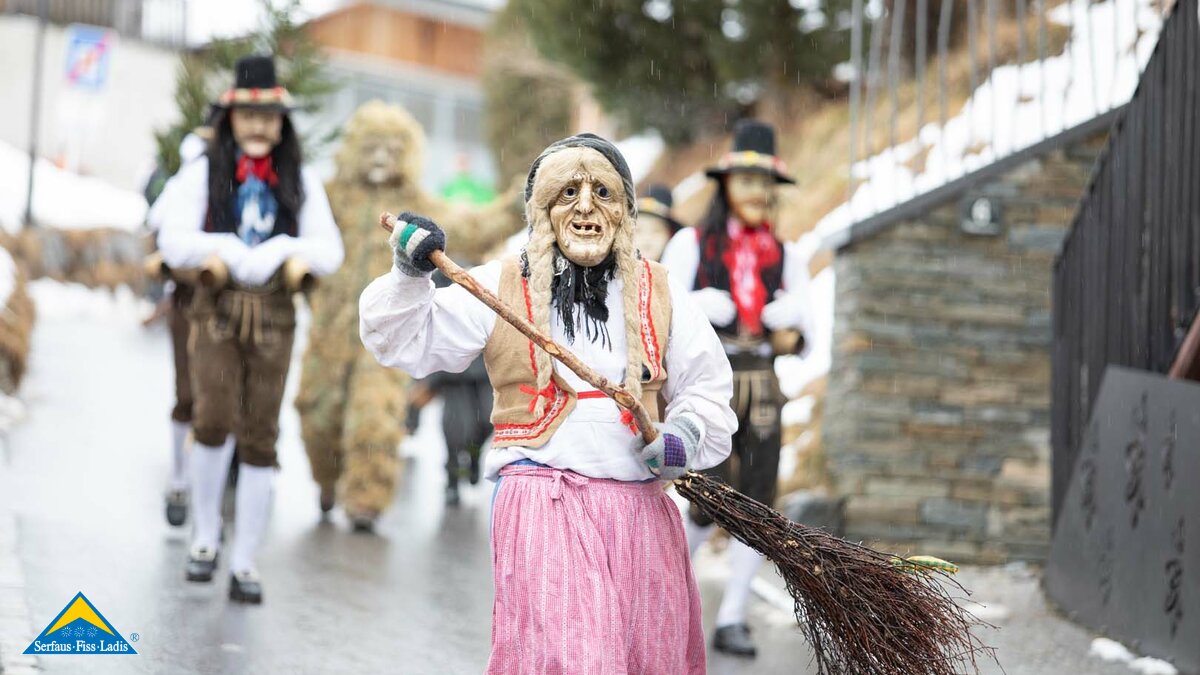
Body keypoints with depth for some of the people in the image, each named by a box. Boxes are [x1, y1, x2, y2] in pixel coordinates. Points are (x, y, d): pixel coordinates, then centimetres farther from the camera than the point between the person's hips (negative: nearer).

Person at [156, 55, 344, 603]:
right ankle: (205, 533, 4)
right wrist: (247, 253, -18)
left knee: (260, 437, 0)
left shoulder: (300, 182, 10)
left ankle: (245, 562, 8)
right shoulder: (203, 173, 5)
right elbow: (175, 240, -6)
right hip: (217, 310, -2)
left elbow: (329, 250, 3)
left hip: (274, 316, 2)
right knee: (215, 419, -19)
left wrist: (289, 250, -18)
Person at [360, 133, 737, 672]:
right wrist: (410, 277, -12)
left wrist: (686, 436, -6)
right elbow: (405, 342, 5)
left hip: (639, 509, 3)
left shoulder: (659, 295, 11)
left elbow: (708, 390, 14)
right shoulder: (500, 288, 6)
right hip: (543, 505, -3)